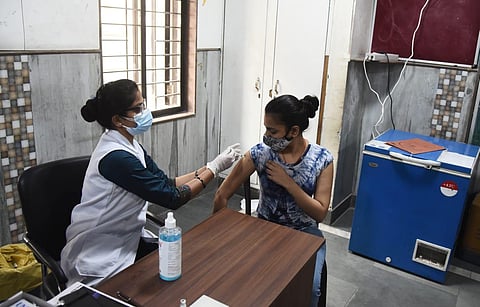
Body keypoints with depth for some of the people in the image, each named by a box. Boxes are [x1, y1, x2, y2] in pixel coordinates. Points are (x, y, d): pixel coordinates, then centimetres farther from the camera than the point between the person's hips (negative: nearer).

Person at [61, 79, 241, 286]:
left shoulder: (129, 146, 2)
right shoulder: (116, 158, -26)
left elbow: (167, 184, 3)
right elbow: (172, 198, -23)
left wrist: (210, 167, -5)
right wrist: (214, 168, -15)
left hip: (125, 240, 8)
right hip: (99, 258, -8)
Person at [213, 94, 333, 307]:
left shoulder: (322, 158, -12)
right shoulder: (259, 153, -13)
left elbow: (320, 213, -12)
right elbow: (222, 195, -6)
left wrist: (287, 182, -21)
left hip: (304, 231, 0)